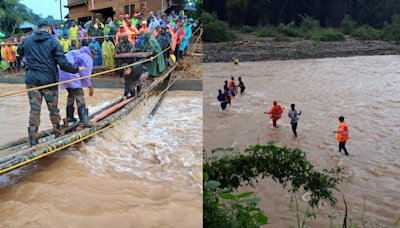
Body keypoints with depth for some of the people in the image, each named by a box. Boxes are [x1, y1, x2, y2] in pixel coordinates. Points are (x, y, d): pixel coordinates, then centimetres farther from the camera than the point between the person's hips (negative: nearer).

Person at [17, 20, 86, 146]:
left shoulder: (27, 40, 7)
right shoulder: (53, 42, -4)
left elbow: (19, 51, 28)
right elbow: (63, 63, -10)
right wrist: (77, 69, 4)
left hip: (31, 80, 2)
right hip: (49, 79, -2)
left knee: (34, 110, 4)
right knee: (53, 109, 13)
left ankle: (33, 141, 5)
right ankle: (58, 135, 28)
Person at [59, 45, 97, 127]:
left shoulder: (77, 53, 28)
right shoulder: (88, 58, -1)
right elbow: (85, 75, -5)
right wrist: (90, 87, 8)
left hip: (61, 73, 10)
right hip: (69, 74, -10)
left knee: (71, 93, 23)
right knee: (79, 94, -9)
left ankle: (69, 117, 32)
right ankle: (84, 120, -15)